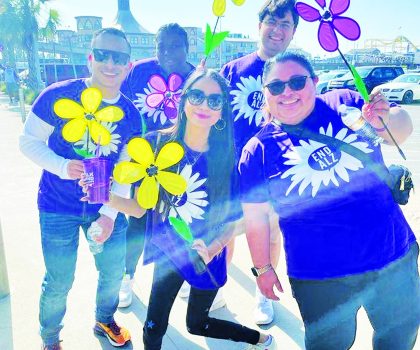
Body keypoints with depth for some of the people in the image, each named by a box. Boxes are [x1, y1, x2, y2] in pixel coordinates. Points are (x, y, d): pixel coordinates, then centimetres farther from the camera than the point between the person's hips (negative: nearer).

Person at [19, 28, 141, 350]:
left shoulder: (131, 114, -5)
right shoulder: (59, 95, -15)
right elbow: (28, 141, -9)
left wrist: (110, 213, -11)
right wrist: (62, 166, -27)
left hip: (107, 208, 3)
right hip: (59, 209, -3)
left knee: (114, 272, 14)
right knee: (59, 282, 6)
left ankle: (105, 321, 46)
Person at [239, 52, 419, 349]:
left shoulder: (345, 102, -5)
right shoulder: (258, 150, -8)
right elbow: (256, 219, -2)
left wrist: (385, 119, -19)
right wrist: (263, 268, 4)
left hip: (396, 257, 3)